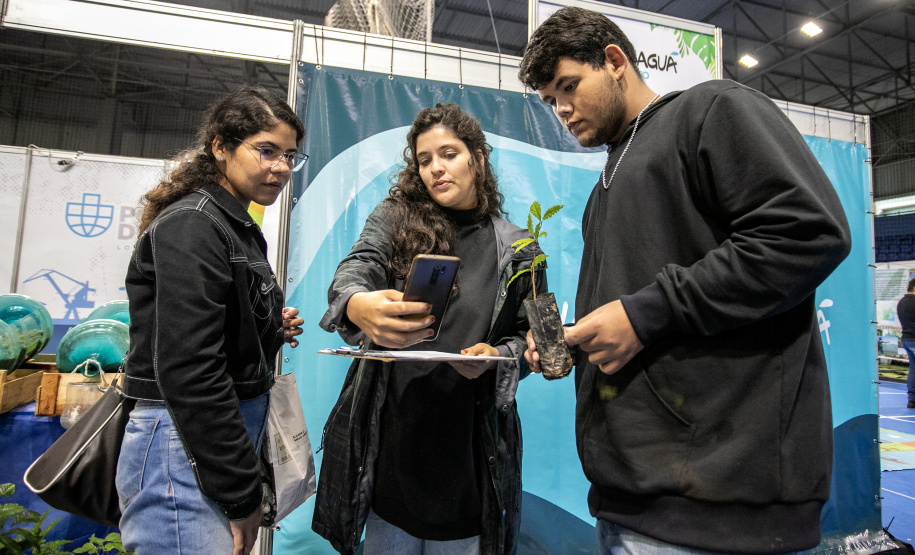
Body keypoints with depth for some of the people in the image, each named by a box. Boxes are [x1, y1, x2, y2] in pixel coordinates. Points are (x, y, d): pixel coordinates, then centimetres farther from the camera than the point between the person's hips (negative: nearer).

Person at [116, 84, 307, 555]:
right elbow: (188, 371, -22)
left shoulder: (241, 230, 13)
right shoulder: (192, 225, -15)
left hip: (229, 434, 9)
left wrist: (272, 331, 1)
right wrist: (242, 493, -17)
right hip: (188, 447, -9)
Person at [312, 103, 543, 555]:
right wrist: (357, 304, -37)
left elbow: (529, 336, 8)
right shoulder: (394, 217, 4)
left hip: (470, 440, 0)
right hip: (390, 431, 1)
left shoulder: (518, 249, 3)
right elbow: (355, 268, -14)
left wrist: (496, 356, -15)